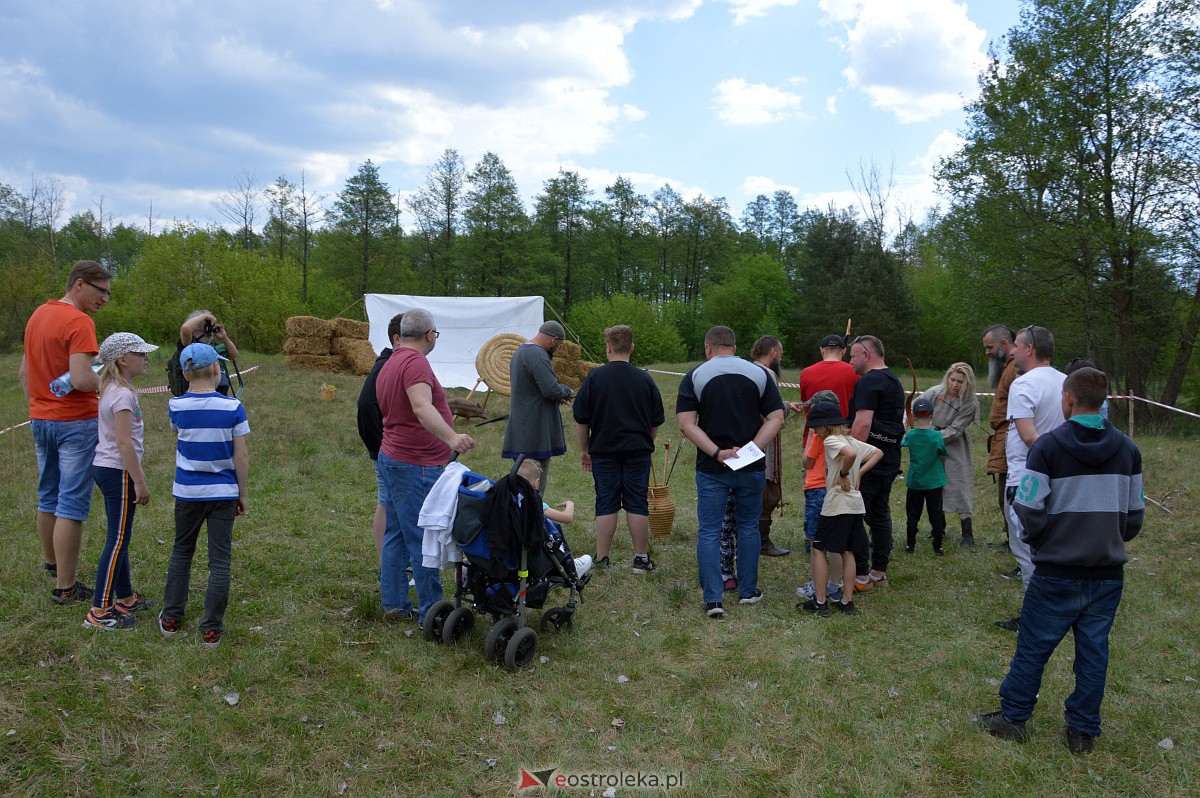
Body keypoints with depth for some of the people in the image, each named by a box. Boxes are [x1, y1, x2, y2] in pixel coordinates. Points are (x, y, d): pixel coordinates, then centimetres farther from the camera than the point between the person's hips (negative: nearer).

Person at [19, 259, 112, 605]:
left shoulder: (38, 315, 11)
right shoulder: (79, 322, -17)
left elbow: (23, 373, 17)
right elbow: (82, 380, -26)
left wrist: (36, 409, 23)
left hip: (41, 419, 9)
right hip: (75, 423, -9)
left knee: (48, 497, 22)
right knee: (72, 505, -4)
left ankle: (50, 562, 39)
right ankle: (65, 587, -1)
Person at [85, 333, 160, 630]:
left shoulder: (110, 389, 12)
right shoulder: (123, 394, -19)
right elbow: (124, 442, -22)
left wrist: (137, 476, 22)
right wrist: (140, 482, -18)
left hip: (104, 468, 10)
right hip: (117, 472, -10)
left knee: (120, 537, 18)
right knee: (118, 540, -4)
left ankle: (125, 597, 30)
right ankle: (99, 611, 1)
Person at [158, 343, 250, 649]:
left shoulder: (176, 406, -6)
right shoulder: (232, 407, -12)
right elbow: (241, 457, -9)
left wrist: (193, 384, 14)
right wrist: (242, 495, 3)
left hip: (188, 492, 2)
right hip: (223, 493, -2)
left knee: (181, 553, 20)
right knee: (220, 561, 5)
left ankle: (171, 619, 28)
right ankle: (212, 630, 8)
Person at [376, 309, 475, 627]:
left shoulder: (389, 364, 15)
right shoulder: (415, 362, -17)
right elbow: (422, 408, -34)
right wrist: (451, 438, -48)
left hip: (393, 457, 11)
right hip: (417, 466, -11)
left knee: (396, 535, 15)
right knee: (423, 541, -5)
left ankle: (394, 604, 23)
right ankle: (431, 613, 0)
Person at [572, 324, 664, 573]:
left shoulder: (594, 377, -5)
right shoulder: (645, 378, 1)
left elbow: (581, 419, -1)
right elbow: (656, 422, 8)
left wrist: (584, 449, 10)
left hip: (604, 450, -1)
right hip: (638, 450, 1)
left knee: (606, 504, 4)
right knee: (637, 504, 6)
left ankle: (602, 559, 7)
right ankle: (641, 558, 10)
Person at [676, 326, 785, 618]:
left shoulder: (694, 376, -3)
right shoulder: (759, 374, 3)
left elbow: (686, 424, -13)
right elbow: (776, 419, -5)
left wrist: (717, 452, -17)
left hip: (711, 468, -2)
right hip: (752, 467, 2)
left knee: (709, 532, 4)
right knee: (748, 527, 16)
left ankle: (713, 599, -2)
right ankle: (748, 591, 24)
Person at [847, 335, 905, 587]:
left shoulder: (869, 382, -14)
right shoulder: (894, 380, 18)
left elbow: (863, 423, -23)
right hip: (890, 459, 10)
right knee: (879, 514, 15)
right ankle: (879, 571, 21)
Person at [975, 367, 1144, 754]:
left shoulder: (1048, 446, -13)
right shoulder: (1127, 449, 1)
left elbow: (1030, 514, -14)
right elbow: (1135, 516, 7)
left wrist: (1034, 540, 6)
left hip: (1057, 573, -4)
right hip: (1109, 573, 4)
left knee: (1032, 647, 9)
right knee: (1094, 650, 13)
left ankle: (1013, 717, 21)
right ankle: (1083, 731, 22)